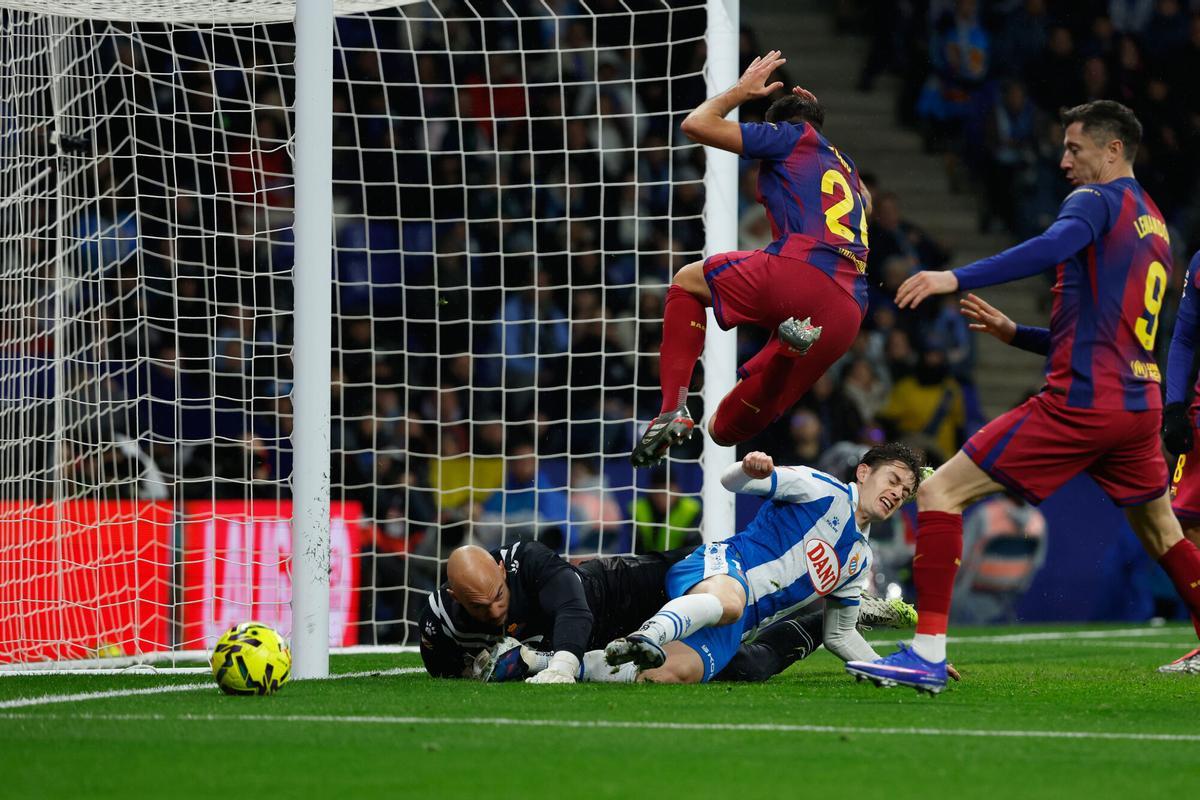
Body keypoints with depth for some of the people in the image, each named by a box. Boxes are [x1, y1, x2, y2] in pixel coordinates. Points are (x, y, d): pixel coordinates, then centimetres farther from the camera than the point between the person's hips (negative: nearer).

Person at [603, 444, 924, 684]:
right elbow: (732, 480, -1)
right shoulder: (825, 491, 8)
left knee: (678, 674, -28)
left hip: (738, 628, 5)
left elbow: (839, 634, 37)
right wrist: (751, 469, -27)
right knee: (728, 601, -46)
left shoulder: (860, 561, 28)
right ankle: (647, 636, -64)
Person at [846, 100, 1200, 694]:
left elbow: (1054, 247, -28)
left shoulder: (1098, 199, -4)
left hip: (1081, 401, -9)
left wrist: (957, 279, -34)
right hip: (1140, 402, 9)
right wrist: (1016, 334, 27)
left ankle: (928, 654, -17)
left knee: (939, 493, -8)